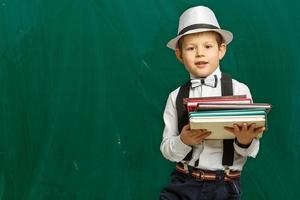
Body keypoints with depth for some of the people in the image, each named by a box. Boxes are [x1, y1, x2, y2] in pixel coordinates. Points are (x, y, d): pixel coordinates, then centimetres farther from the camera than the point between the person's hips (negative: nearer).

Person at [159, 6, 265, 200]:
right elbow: (167, 151, 2)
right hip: (183, 183, 2)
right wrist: (183, 141, -17)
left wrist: (245, 142, -22)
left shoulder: (239, 90, -4)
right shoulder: (176, 97, 3)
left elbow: (252, 151, -1)